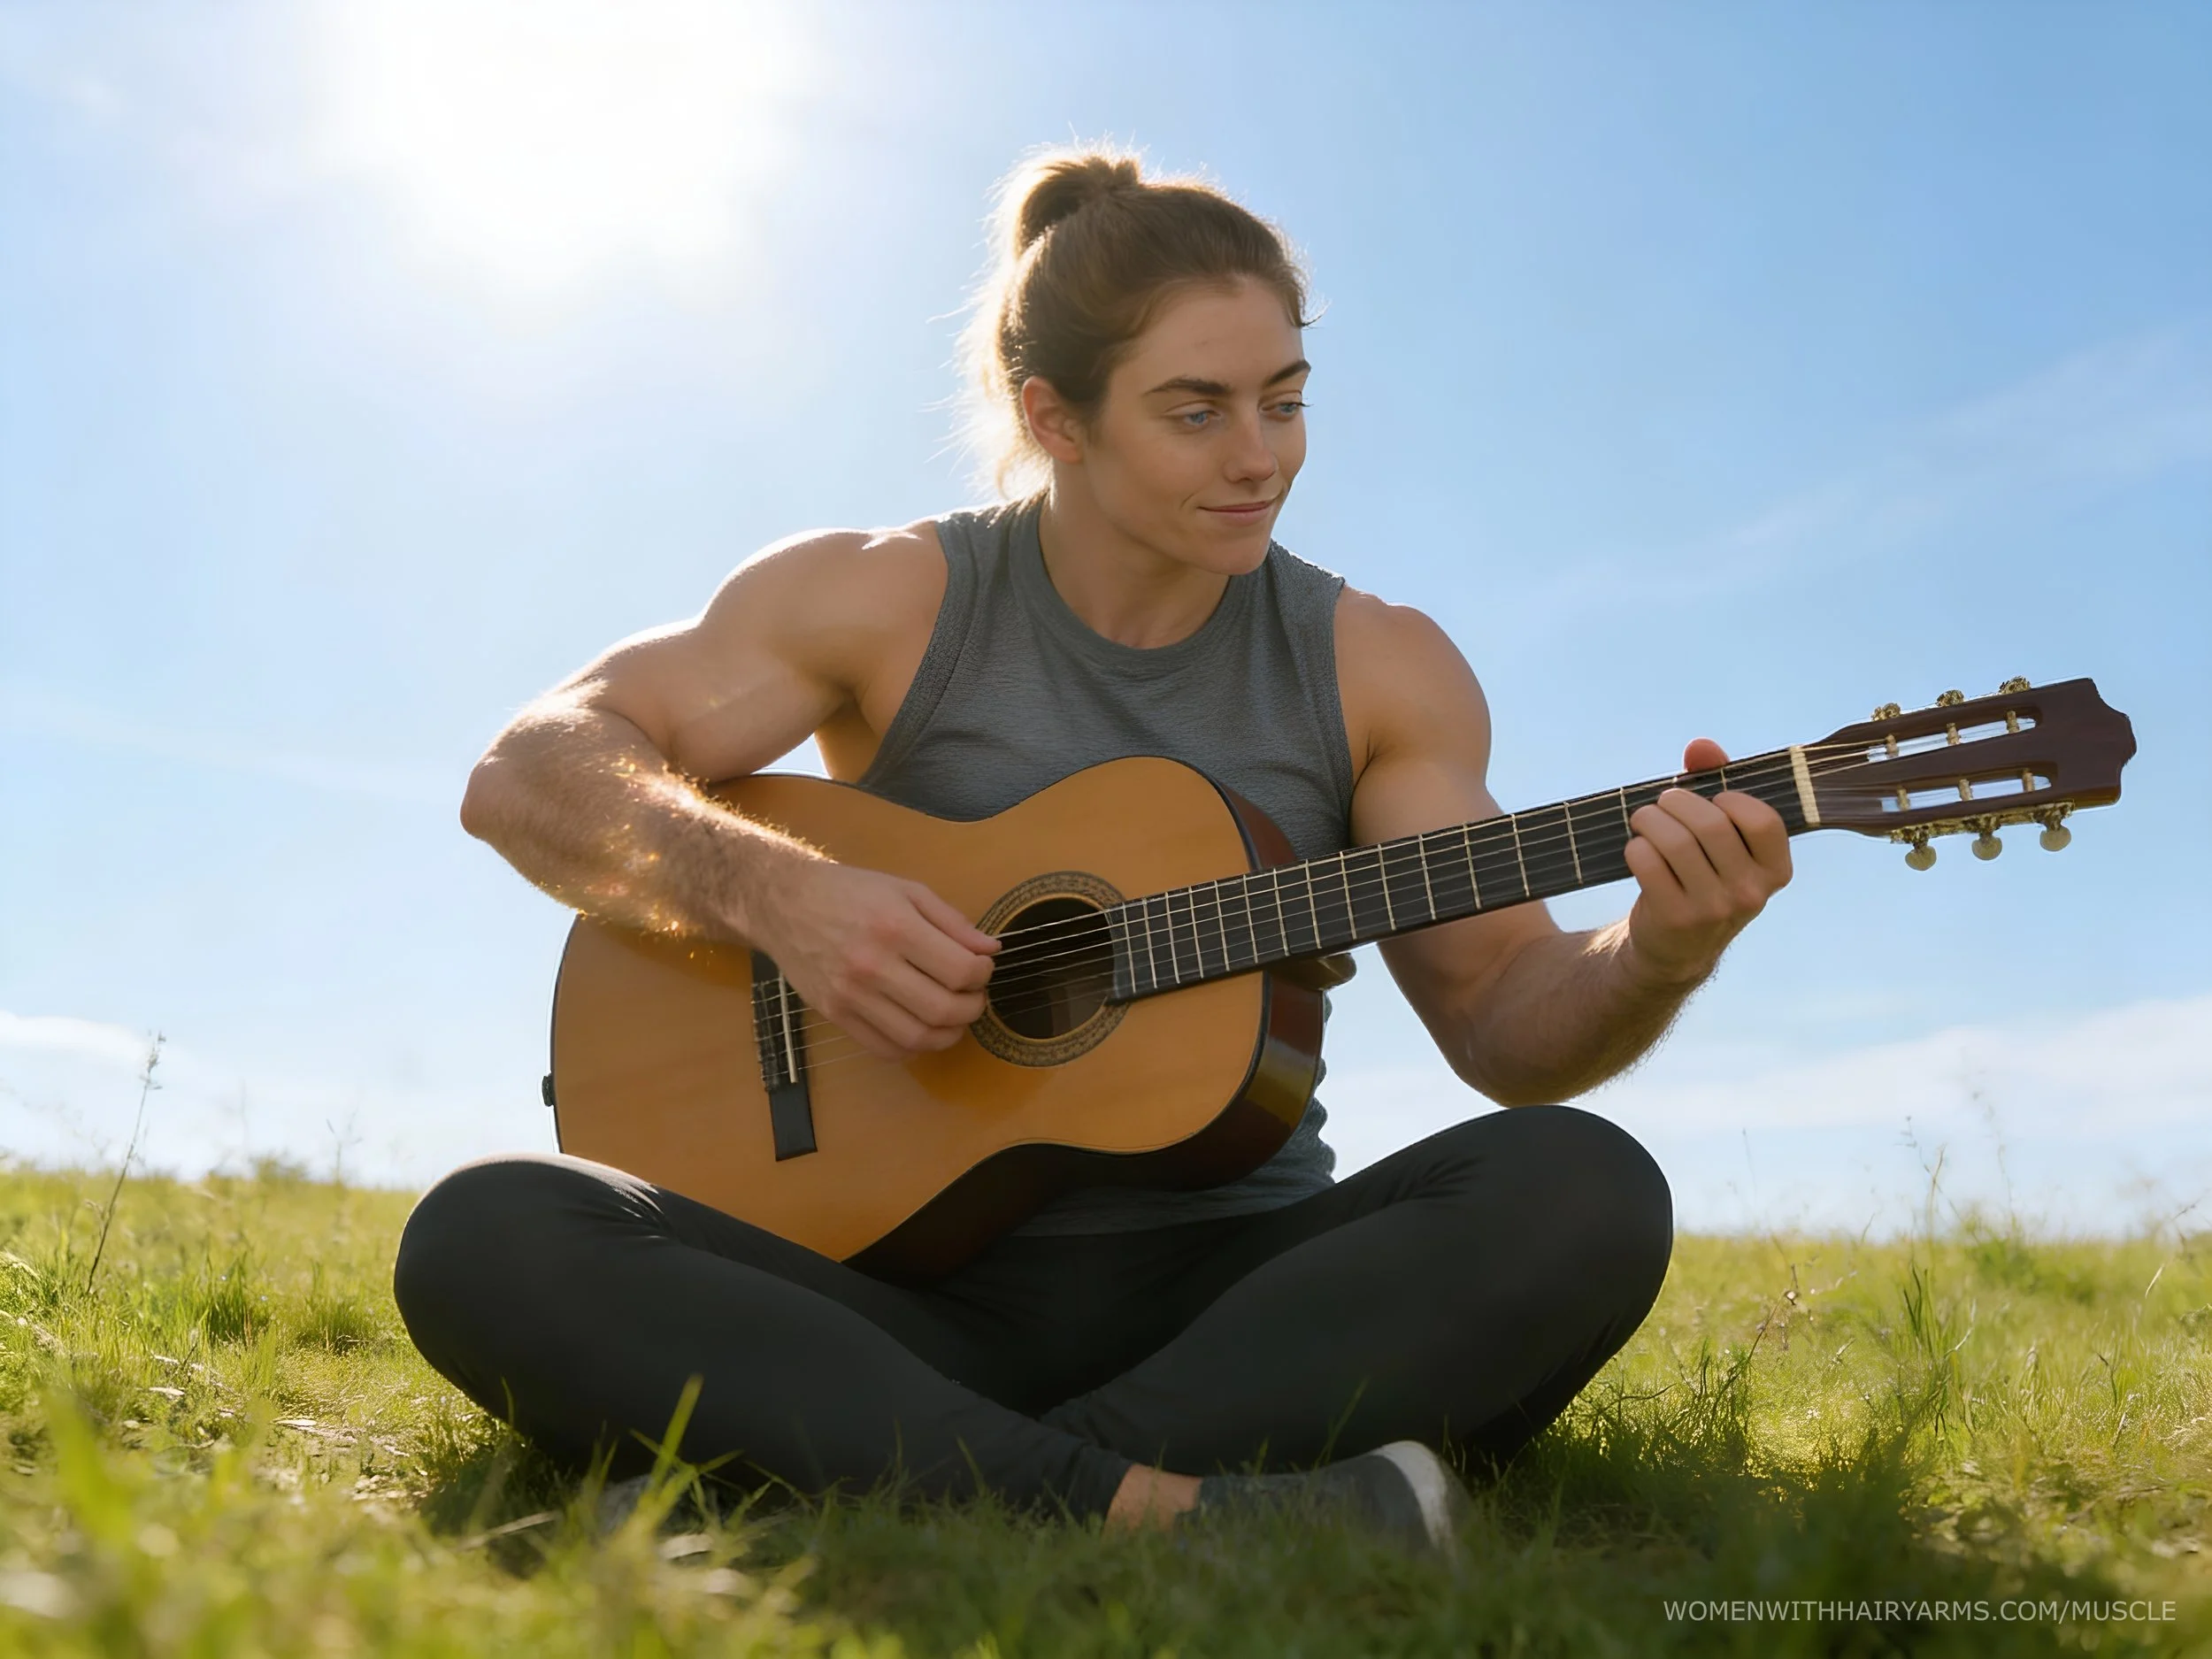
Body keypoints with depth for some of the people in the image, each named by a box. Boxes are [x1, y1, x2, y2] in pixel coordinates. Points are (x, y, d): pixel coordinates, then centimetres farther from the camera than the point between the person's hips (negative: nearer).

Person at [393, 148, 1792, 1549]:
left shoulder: (1379, 669, 5)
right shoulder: (887, 601, 1)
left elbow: (1506, 1017, 1)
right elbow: (526, 775, -2)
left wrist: (1657, 959, -21)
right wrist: (775, 893, -19)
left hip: (1238, 1294, 1)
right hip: (911, 1288, 0)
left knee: (1584, 1188, -27)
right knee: (482, 1239, -25)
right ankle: (1155, 1507, -33)